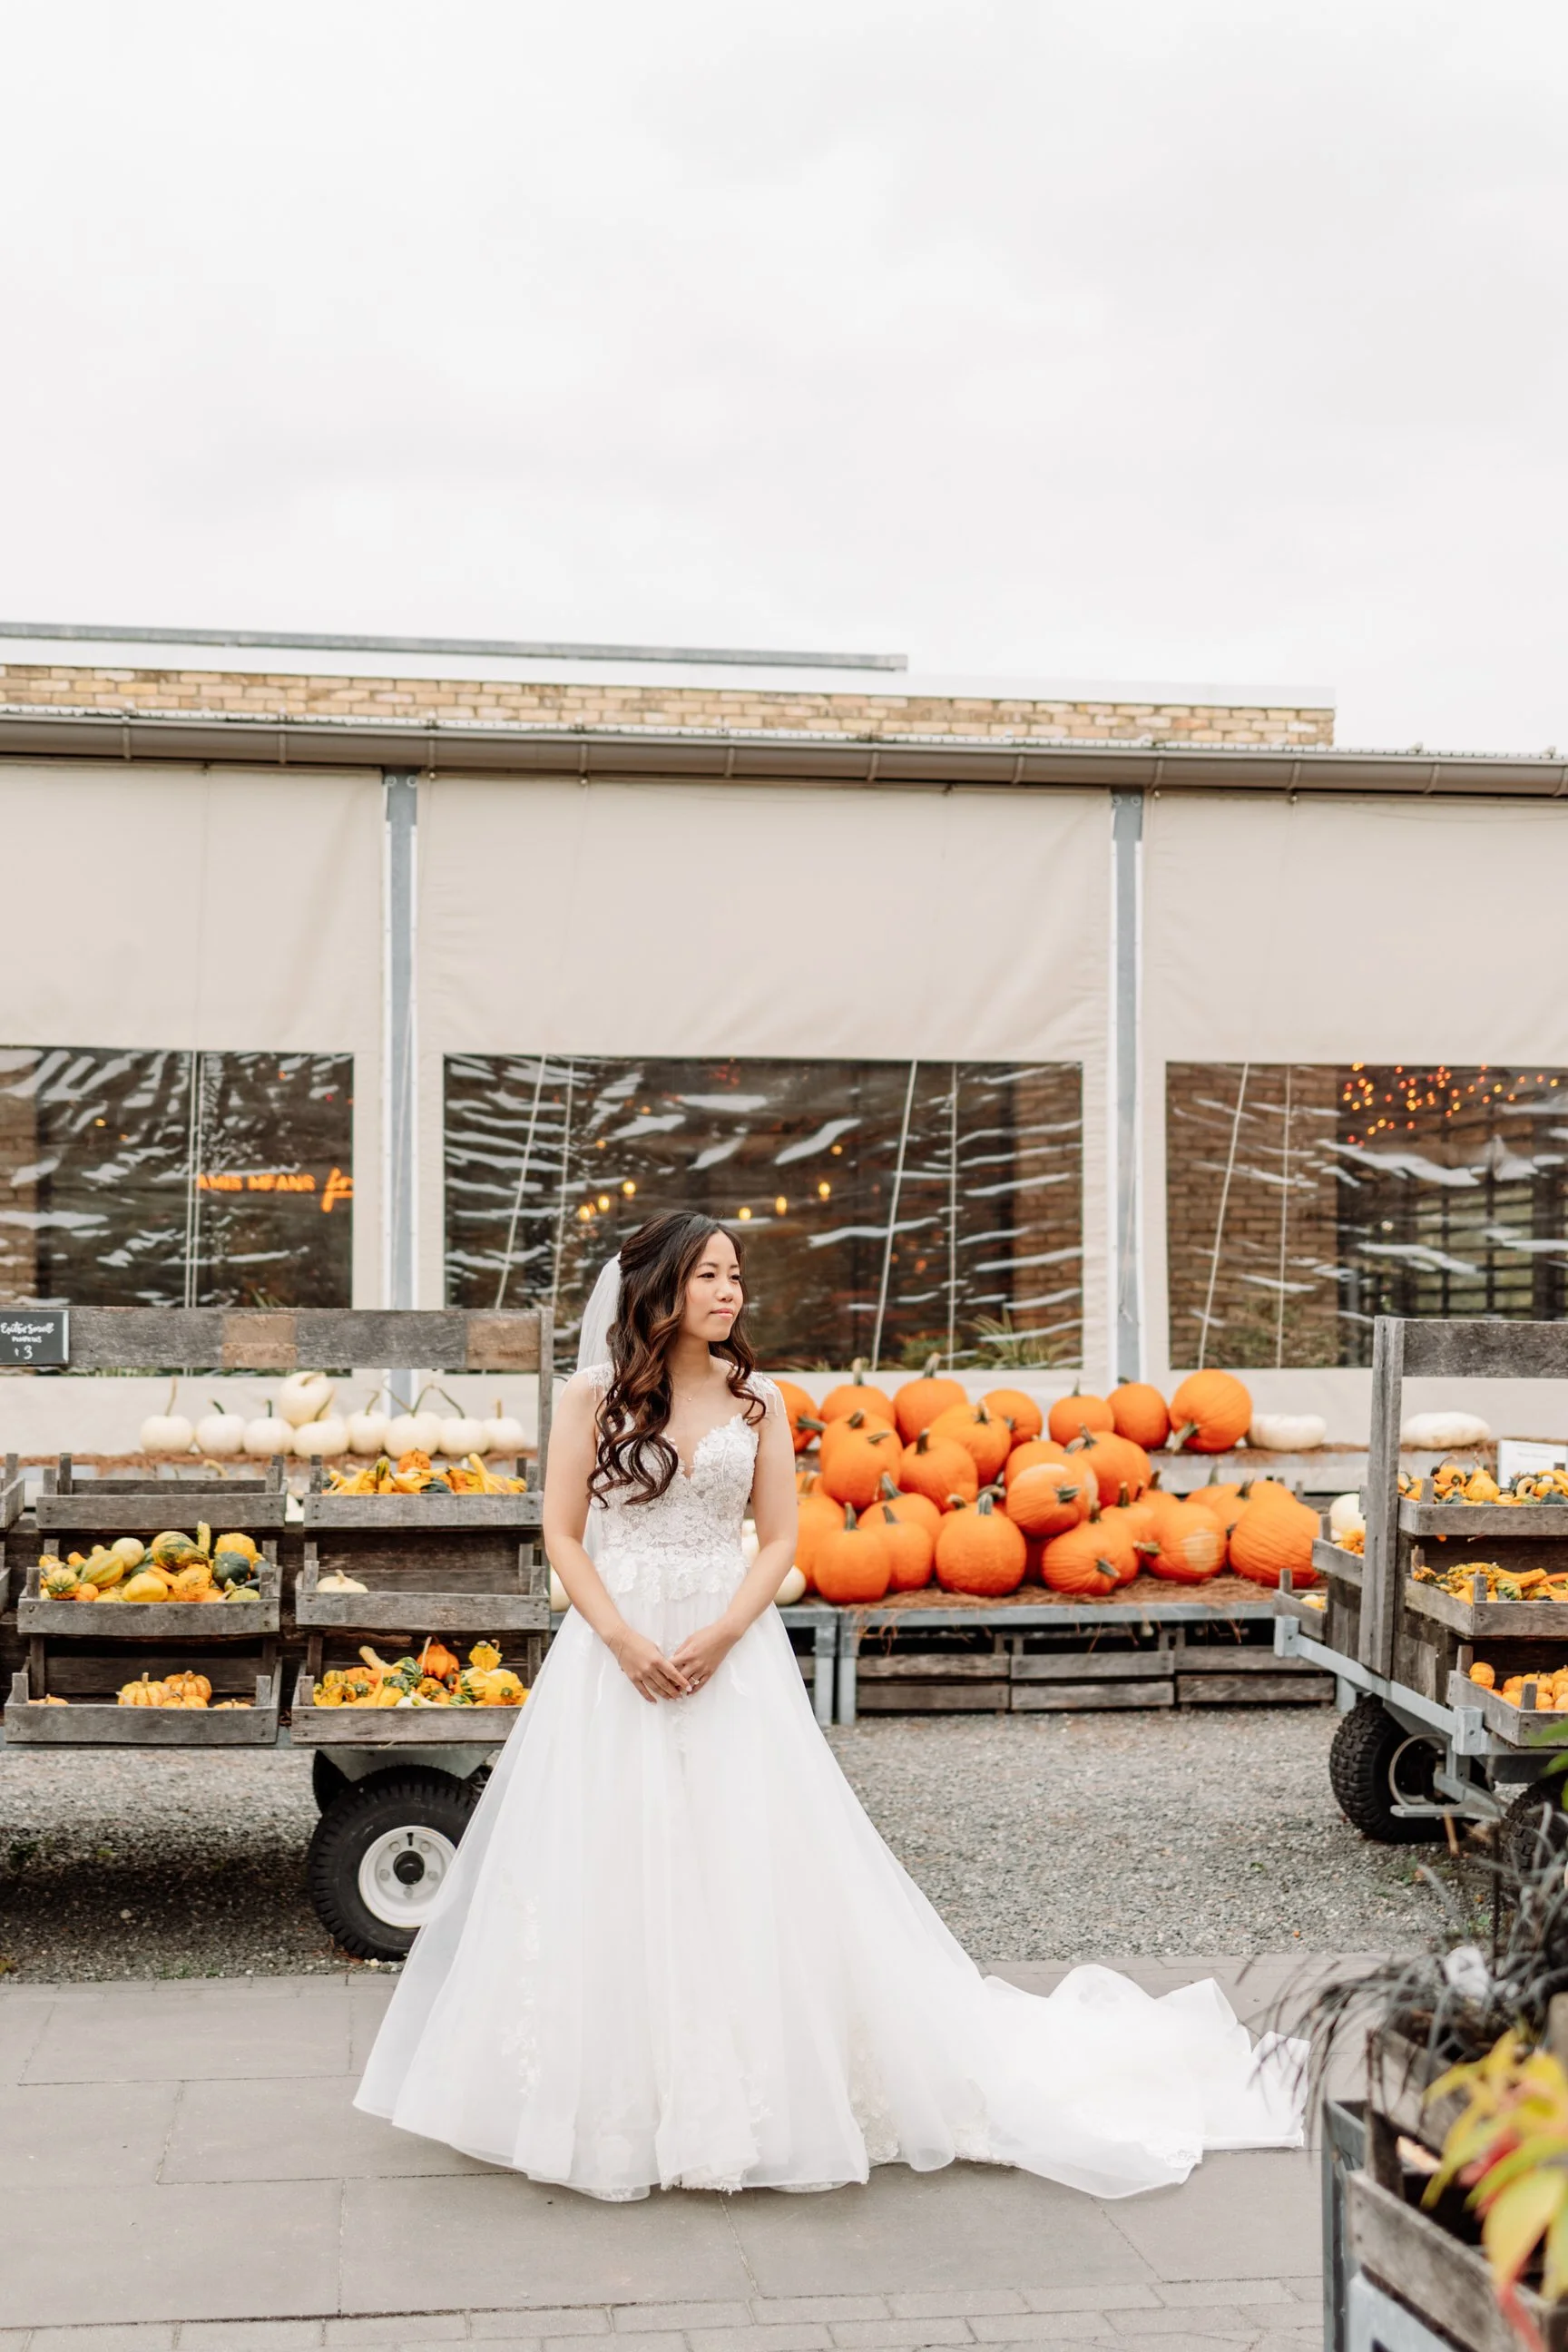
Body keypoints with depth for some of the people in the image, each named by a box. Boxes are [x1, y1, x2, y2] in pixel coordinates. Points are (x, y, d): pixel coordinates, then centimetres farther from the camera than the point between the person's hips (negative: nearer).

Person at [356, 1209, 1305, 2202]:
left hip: (733, 1654, 1)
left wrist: (719, 1635, -12)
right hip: (613, 1652, -1)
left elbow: (780, 1540, 3)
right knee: (611, 1876, 2)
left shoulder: (758, 1400, 4)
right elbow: (563, 1535, -1)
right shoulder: (594, 1395, 0)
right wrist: (625, 1642, -13)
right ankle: (614, 2098, 15)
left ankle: (753, 2093, 11)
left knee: (746, 1865, 0)